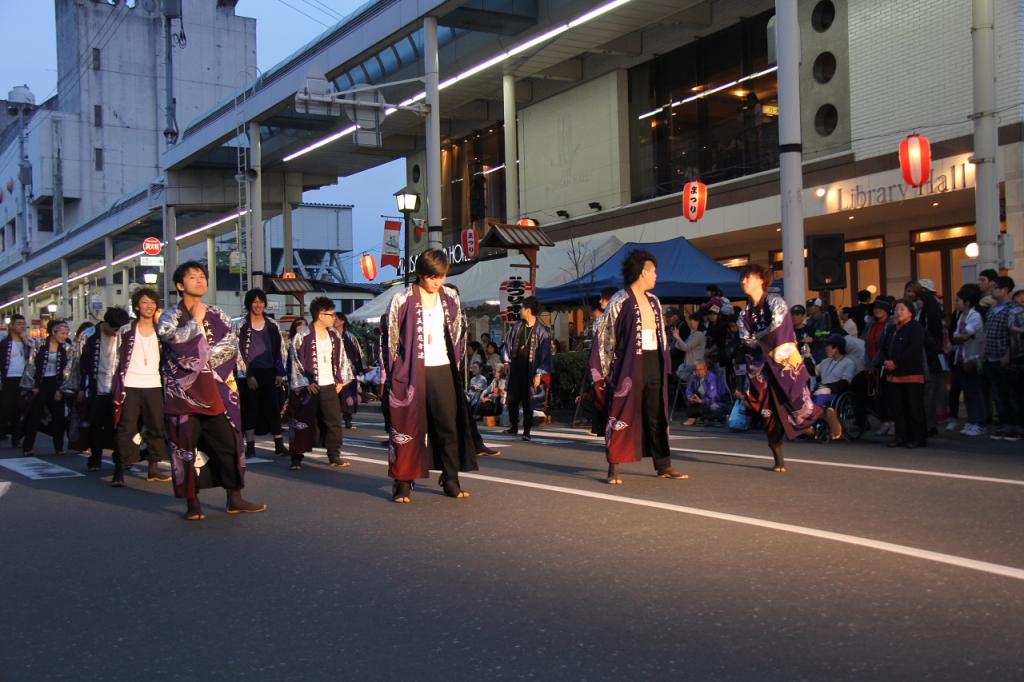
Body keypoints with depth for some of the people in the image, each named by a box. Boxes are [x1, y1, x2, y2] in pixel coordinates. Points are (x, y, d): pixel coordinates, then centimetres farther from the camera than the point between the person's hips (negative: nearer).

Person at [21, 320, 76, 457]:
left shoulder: (68, 349, 3)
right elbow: (31, 366, 0)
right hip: (40, 384, -1)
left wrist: (61, 389, -5)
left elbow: (68, 371, 1)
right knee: (33, 416, 0)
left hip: (57, 385, 1)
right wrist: (32, 386, -4)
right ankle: (27, 447, 7)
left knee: (58, 417, 2)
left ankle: (59, 447, 11)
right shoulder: (39, 347, -1)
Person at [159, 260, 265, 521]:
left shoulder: (218, 316, 12)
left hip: (216, 390, 3)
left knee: (229, 442, 1)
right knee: (186, 445, -1)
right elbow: (172, 338, -17)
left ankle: (235, 498, 9)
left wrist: (200, 358, -9)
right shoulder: (170, 316, 4)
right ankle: (192, 502, 7)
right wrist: (196, 321, -8)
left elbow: (230, 345, -1)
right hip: (183, 391, -3)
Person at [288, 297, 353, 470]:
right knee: (304, 423, 0)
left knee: (334, 421, 6)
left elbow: (341, 358, 15)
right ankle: (296, 458, 9)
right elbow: (295, 360, -10)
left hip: (330, 386, 5)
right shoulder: (302, 336, -10)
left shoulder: (334, 335, 8)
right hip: (309, 387, -5)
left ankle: (334, 456, 15)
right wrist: (306, 383, -14)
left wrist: (341, 380, 7)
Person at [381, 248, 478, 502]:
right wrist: (391, 377, -2)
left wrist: (457, 365, 13)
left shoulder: (450, 298, 6)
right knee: (407, 426, -1)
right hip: (411, 371, -4)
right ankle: (403, 483, 4)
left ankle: (451, 480, 12)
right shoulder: (402, 300, -6)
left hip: (442, 370, 4)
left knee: (449, 424, 4)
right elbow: (389, 338, -2)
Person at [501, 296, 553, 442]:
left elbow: (545, 353, -9)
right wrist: (506, 361, 7)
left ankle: (526, 431, 8)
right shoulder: (517, 325, 7)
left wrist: (539, 373, -13)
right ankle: (513, 428, 23)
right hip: (515, 368, 5)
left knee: (528, 401, -1)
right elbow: (508, 343, 15)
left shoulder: (542, 330, -8)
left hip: (530, 370, -5)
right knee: (512, 398, 9)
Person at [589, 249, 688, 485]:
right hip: (628, 366, -7)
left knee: (657, 416, 9)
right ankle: (614, 468, 1)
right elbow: (605, 336, -7)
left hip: (653, 365, 7)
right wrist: (605, 371, -9)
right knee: (622, 415, -4)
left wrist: (664, 365, 13)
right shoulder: (620, 301, -7)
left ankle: (663, 465, 16)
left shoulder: (653, 301, 13)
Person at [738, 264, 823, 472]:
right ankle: (778, 459, 8)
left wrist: (757, 337, -4)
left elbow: (776, 327, -17)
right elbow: (746, 339, 1)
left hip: (783, 361, -5)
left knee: (799, 404, -16)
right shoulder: (745, 313, 13)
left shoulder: (775, 302, -3)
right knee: (769, 413, 2)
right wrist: (766, 340, -11)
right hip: (762, 366, 5)